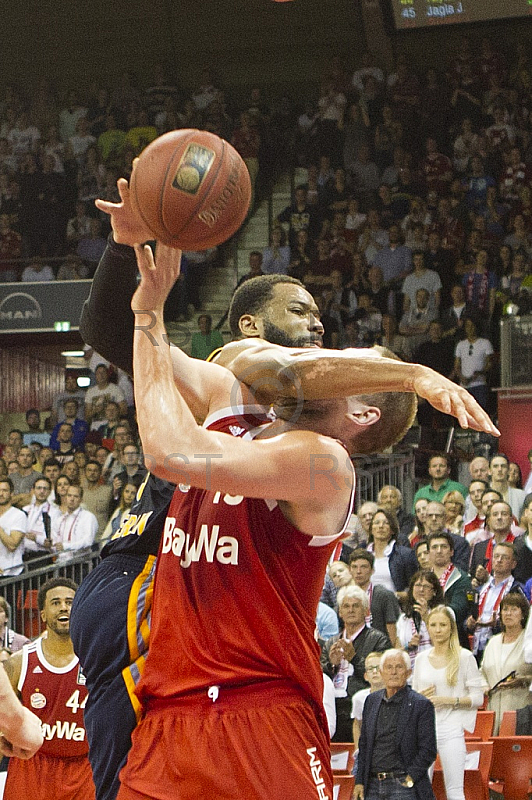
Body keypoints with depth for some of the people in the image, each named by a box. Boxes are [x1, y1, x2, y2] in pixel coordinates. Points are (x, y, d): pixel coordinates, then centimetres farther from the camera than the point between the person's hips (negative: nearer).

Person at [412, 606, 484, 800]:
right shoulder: (421, 658, 12)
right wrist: (419, 697, -3)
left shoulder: (465, 657, 0)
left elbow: (478, 698, -2)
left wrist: (449, 700, -15)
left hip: (451, 731, -4)